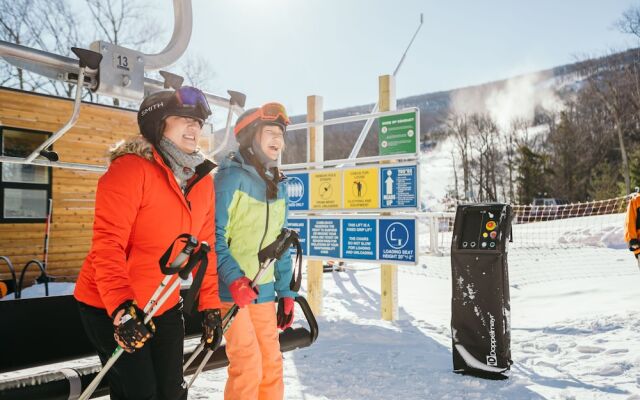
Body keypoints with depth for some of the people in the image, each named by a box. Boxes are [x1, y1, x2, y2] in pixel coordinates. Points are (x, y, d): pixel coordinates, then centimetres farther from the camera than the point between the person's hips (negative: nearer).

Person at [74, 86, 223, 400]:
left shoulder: (202, 180, 3)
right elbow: (107, 244, -24)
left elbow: (204, 248, 7)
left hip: (165, 308, 7)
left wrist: (210, 306, 6)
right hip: (109, 308, -6)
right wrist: (121, 309, -32)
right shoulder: (131, 169, -18)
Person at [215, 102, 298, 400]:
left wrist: (286, 292, 12)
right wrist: (234, 279, -27)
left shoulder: (277, 184, 10)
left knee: (272, 364, 11)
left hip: (263, 290, 7)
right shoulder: (231, 176, -11)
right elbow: (214, 235, -16)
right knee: (248, 366, -7)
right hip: (229, 289, -7)